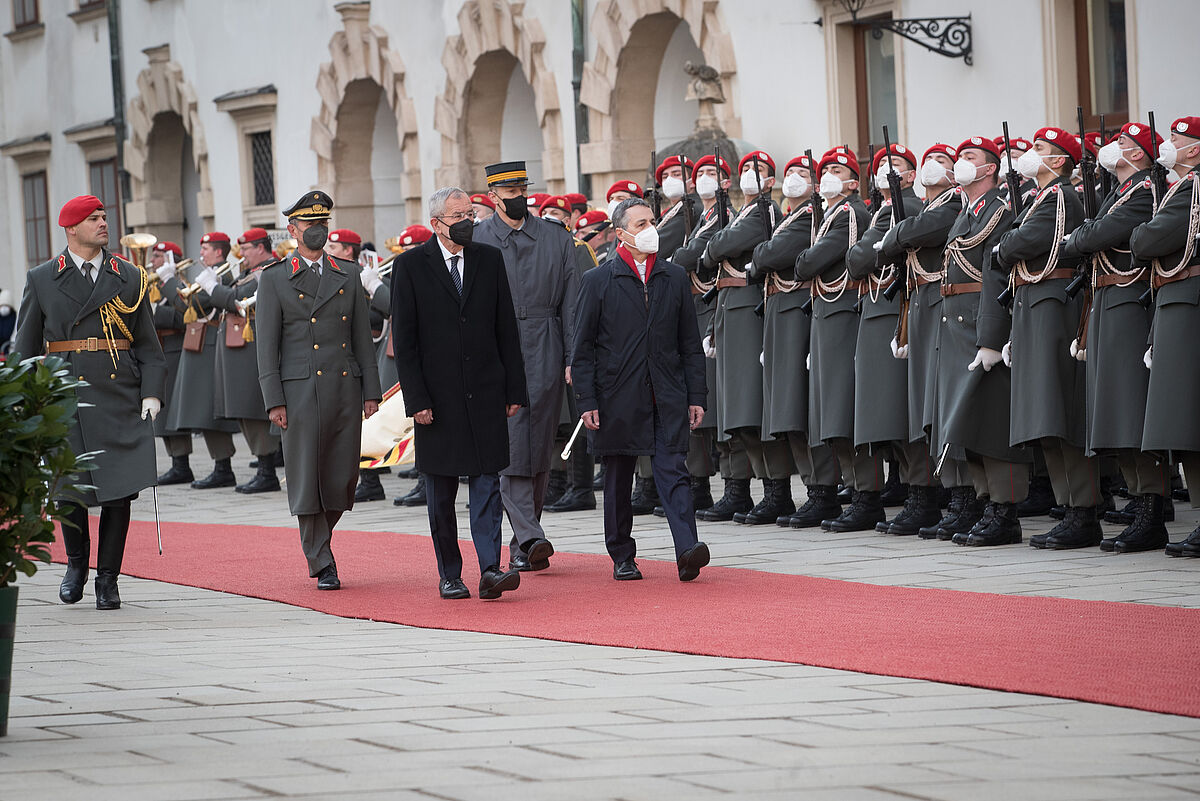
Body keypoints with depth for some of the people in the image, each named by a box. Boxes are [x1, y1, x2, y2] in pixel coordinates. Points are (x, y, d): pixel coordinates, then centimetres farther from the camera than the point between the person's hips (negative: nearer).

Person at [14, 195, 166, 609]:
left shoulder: (129, 277, 9)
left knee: (120, 492, -2)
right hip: (65, 400, -1)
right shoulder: (42, 280, 6)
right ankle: (76, 563, 24)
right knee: (70, 492, -2)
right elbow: (25, 348, 8)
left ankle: (108, 579, 10)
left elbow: (147, 344, 10)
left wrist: (152, 392, -3)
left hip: (121, 399, 1)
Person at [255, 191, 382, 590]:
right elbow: (267, 345, 0)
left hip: (346, 389, 3)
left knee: (343, 477, 3)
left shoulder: (348, 274, 13)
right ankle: (322, 564, 3)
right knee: (307, 478, -4)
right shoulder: (274, 279, 3)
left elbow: (362, 336, 13)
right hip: (300, 389, -3)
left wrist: (370, 390, 6)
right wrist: (274, 401, -7)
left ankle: (317, 539, 28)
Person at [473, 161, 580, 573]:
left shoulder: (556, 238, 10)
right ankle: (530, 539, -17)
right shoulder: (474, 241, 3)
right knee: (510, 447, -12)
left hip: (544, 356, 3)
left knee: (539, 450, 5)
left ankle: (523, 543, 15)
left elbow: (571, 303, 9)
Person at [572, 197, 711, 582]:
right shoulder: (598, 282, 1)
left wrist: (696, 396, 6)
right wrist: (587, 402, -7)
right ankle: (622, 557, 17)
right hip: (618, 398, -1)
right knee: (618, 478, 7)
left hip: (667, 398, 1)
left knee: (672, 470, -9)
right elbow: (583, 347, 0)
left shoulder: (675, 278, 9)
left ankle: (687, 549, -20)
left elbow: (690, 343, 11)